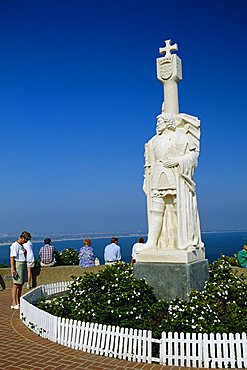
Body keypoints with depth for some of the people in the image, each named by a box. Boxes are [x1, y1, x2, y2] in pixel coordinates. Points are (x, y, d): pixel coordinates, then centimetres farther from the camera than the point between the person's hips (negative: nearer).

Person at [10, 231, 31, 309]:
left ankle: (18, 302, 17)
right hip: (17, 265, -9)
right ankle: (14, 303, -7)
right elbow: (12, 258, -18)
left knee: (21, 285, 10)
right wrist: (13, 270, -22)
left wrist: (25, 252, 10)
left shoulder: (21, 245, 16)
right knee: (16, 284, -9)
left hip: (23, 264, 9)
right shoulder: (15, 245, -12)